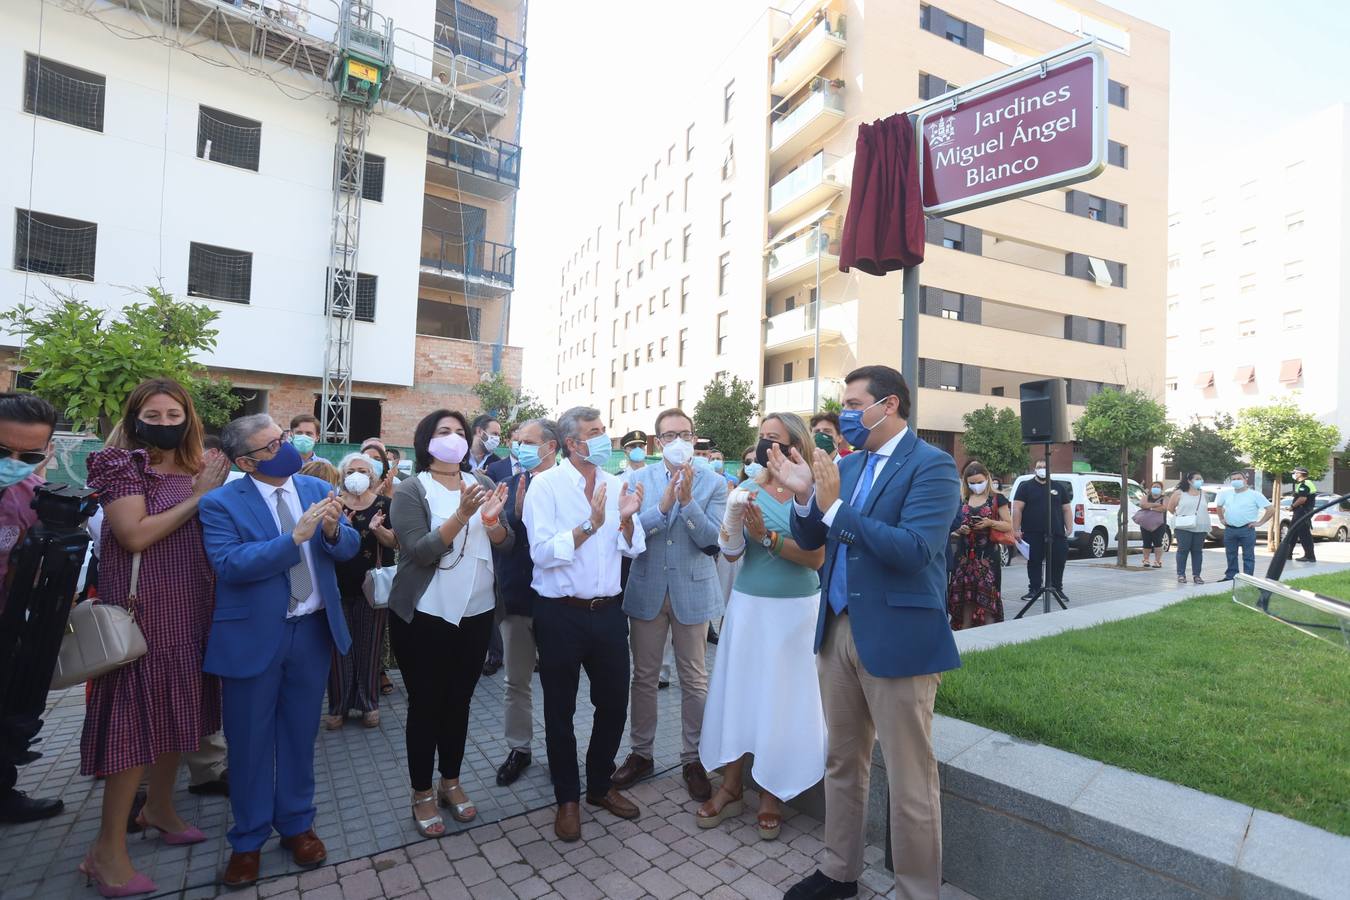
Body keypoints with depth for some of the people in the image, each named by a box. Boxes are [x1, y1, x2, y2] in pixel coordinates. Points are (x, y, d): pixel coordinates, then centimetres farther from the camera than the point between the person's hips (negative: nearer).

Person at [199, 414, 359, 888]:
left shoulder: (317, 488, 1)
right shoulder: (220, 503, -9)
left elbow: (349, 546, -1)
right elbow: (230, 565, -21)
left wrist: (333, 530, -23)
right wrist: (295, 537, -30)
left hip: (314, 630, 3)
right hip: (254, 636, -2)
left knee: (300, 735, 16)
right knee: (249, 742, 14)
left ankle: (297, 824, 35)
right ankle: (248, 840, 34)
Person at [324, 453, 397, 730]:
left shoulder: (383, 504, 0)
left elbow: (394, 542, -3)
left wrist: (376, 528, -22)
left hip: (372, 585, 0)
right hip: (340, 585, 1)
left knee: (369, 645, 6)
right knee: (340, 645, 6)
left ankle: (369, 703, 18)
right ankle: (338, 705, 19)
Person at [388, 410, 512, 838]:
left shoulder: (482, 483, 4)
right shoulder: (410, 491, -8)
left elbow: (505, 543, -1)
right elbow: (421, 552, -19)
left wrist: (491, 517, -21)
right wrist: (462, 514, -30)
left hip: (476, 612, 4)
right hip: (424, 616, -3)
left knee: (459, 701, 15)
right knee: (425, 704, 7)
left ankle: (451, 782, 34)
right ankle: (422, 793, 26)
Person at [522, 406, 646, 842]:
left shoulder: (616, 484, 3)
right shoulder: (546, 485, -10)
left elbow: (633, 548, 4)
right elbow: (541, 552, -19)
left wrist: (626, 518, -15)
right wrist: (589, 525, -26)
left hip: (607, 610, 4)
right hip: (561, 614, -4)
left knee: (613, 703, 16)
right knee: (560, 710, 13)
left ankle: (600, 784, 40)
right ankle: (567, 798, 35)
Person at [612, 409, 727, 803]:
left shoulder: (713, 483, -3)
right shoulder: (639, 479, 1)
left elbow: (711, 538, -12)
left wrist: (687, 500, -24)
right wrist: (663, 504, -22)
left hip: (692, 591, -1)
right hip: (647, 590, 2)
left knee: (694, 680, 10)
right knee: (644, 677, 13)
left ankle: (693, 759, 27)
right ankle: (641, 753, 31)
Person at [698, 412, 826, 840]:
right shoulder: (749, 490, 0)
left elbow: (817, 558, -13)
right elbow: (731, 553, -5)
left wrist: (768, 537, -23)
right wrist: (734, 518, -24)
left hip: (796, 610, -2)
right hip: (749, 606, 2)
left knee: (783, 699, 8)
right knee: (739, 691, 10)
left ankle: (772, 793, 28)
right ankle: (731, 786, 28)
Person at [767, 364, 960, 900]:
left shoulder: (932, 465, -11)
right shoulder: (848, 465, 10)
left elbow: (913, 551, -23)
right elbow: (810, 542, 10)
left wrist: (833, 505, -22)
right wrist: (804, 496, -8)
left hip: (897, 637, -7)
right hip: (838, 631, 7)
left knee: (909, 782, 6)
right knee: (842, 764, 20)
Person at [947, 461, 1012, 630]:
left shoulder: (997, 499, 2)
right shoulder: (961, 500, 10)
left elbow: (1008, 526, 2)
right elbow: (953, 526, 16)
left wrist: (990, 523, -14)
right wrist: (960, 530, -5)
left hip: (987, 556, -3)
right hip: (964, 556, 3)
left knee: (986, 597, -6)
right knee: (964, 597, 4)